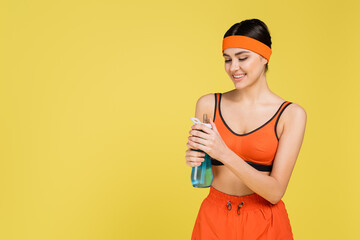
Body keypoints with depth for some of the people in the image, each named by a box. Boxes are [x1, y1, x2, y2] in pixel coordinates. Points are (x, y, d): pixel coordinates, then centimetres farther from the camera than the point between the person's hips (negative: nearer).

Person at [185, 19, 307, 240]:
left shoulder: (292, 114, -11)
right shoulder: (208, 104, -5)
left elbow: (275, 192, -16)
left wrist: (224, 154, -26)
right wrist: (195, 159, -19)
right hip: (214, 219, 2)